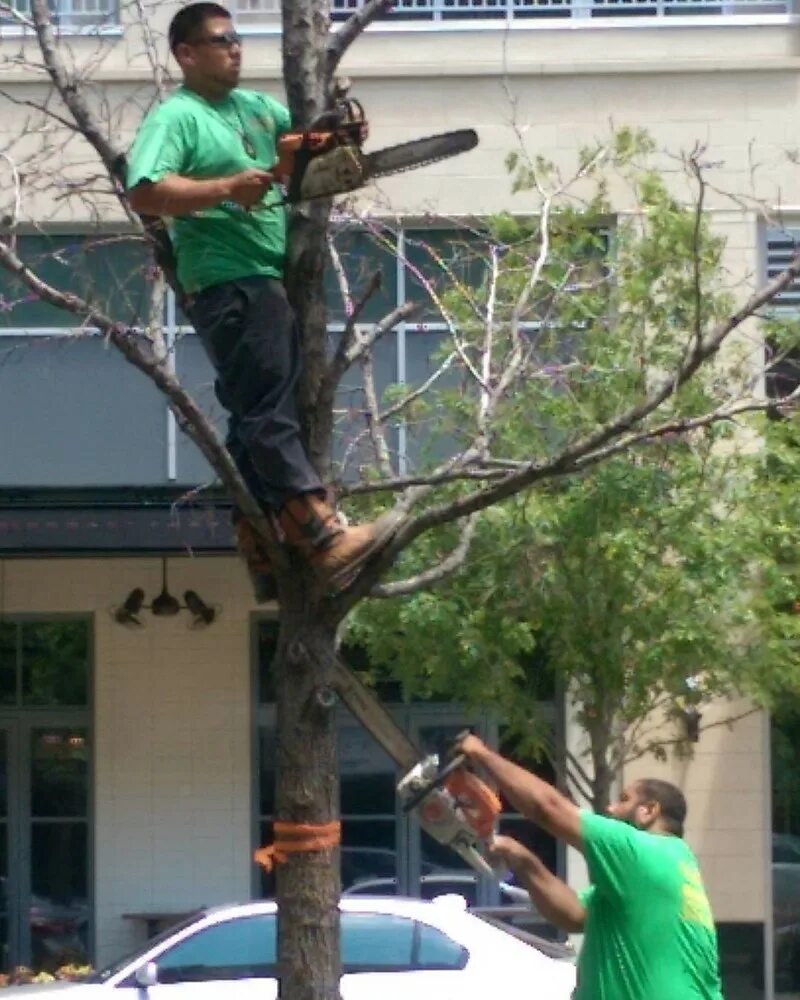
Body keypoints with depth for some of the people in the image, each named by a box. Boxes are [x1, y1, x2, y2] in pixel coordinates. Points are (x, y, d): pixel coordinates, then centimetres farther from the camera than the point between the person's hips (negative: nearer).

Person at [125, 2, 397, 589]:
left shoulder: (255, 107, 17)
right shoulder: (177, 117, -8)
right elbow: (145, 193, -21)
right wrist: (228, 188, -25)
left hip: (271, 279, 9)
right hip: (228, 284, -9)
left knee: (261, 413, 11)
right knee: (269, 413, -14)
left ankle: (259, 535, 16)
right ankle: (325, 537, -22)